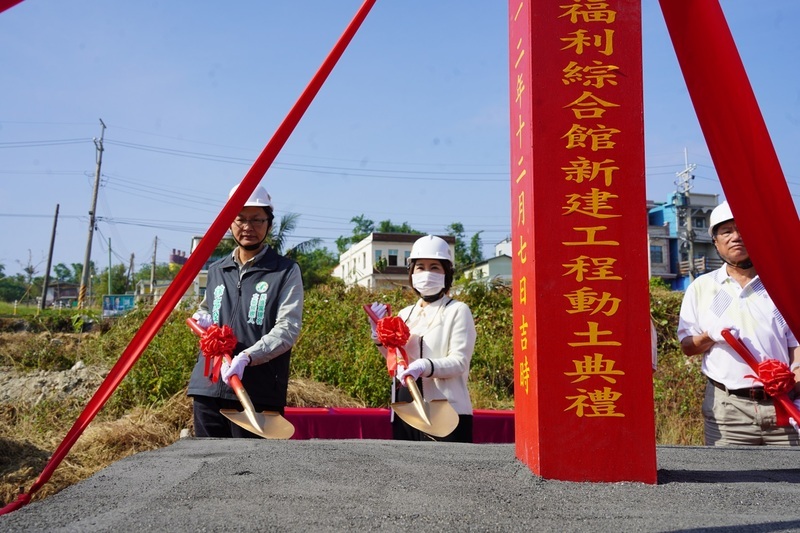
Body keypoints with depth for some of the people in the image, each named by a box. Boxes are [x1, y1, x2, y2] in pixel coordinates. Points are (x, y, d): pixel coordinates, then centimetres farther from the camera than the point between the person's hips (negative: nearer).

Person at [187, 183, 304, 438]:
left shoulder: (286, 271, 0)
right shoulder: (216, 270, 17)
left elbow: (288, 330, -9)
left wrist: (247, 357, -24)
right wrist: (202, 318, 7)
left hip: (258, 394, -5)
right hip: (208, 388, 5)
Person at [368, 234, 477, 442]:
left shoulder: (458, 311, -2)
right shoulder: (405, 314, 16)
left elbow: (459, 361, -10)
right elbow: (397, 360, 14)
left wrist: (425, 367, -27)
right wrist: (379, 334, 0)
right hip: (404, 412, 6)